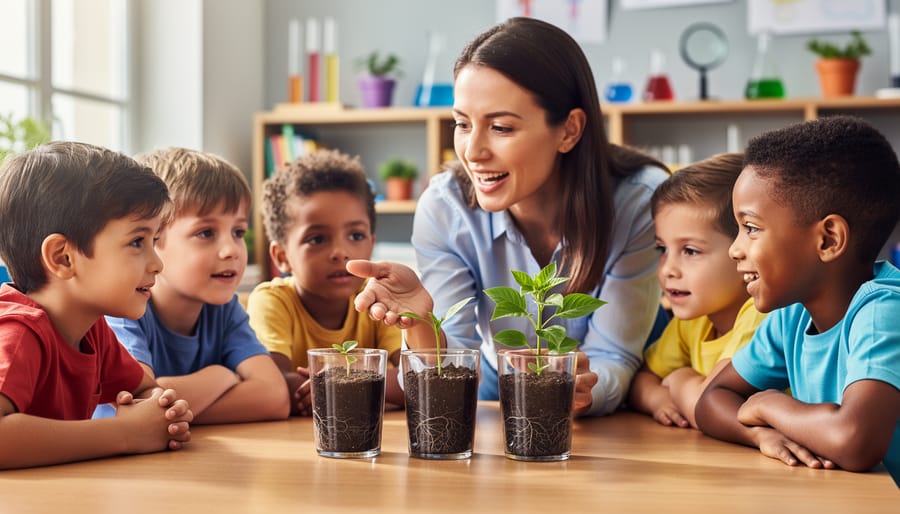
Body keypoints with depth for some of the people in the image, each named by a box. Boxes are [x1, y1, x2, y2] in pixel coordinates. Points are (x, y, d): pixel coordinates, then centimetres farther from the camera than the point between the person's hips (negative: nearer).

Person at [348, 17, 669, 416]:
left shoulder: (640, 202, -22)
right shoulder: (444, 208, -17)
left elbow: (614, 362, -18)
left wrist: (587, 387, -40)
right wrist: (420, 324, -36)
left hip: (607, 412, -1)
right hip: (498, 391, 1)